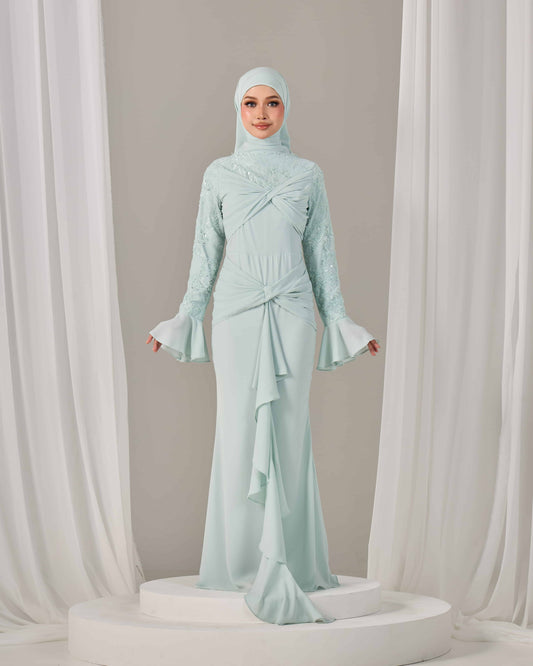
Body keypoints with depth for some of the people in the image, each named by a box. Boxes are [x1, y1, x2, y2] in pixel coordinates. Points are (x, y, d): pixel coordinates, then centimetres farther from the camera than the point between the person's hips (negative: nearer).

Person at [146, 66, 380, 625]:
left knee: (287, 431, -2)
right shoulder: (219, 174, 8)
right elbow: (207, 250, 10)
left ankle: (285, 561, 3)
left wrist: (338, 319, 7)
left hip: (292, 313, 0)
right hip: (236, 312, 0)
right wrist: (186, 317, 6)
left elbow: (320, 252, 10)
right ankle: (246, 560, 3)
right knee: (240, 430, -3)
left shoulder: (308, 174, 8)